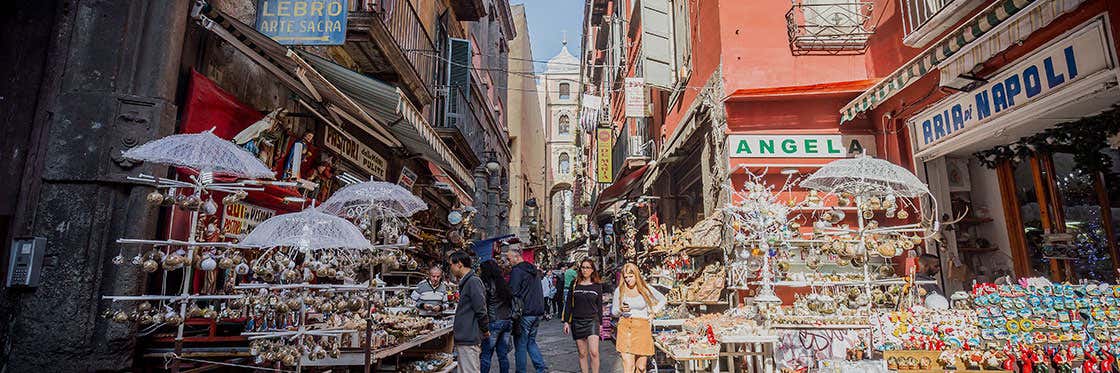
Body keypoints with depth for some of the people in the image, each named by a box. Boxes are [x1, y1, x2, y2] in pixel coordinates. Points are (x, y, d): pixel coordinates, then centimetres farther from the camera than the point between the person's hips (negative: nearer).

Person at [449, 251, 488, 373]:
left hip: (469, 339, -10)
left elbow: (481, 310, -18)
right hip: (464, 338, 10)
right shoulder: (465, 282, 16)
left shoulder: (473, 281, -16)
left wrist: (485, 330, -8)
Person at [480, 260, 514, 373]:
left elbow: (483, 305, -11)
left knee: (486, 354, 1)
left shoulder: (486, 283, -9)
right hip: (508, 321, 7)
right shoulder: (503, 281, 10)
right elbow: (511, 301, 12)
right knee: (503, 354, 13)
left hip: (494, 321, -7)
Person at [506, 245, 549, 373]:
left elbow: (512, 293, -15)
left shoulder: (516, 271, -12)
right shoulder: (534, 270, 15)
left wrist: (512, 313, -7)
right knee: (531, 341, 17)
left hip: (524, 313, -8)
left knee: (520, 345, 2)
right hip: (537, 312, 8)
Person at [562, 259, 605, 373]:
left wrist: (600, 322, 7)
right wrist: (566, 321, 2)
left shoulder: (597, 286, 4)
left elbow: (599, 305, 10)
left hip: (592, 321, -1)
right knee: (582, 354, 5)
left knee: (594, 352, -13)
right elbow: (568, 303, 6)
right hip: (577, 322, 1)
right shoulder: (575, 284, 5)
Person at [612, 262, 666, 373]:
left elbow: (662, 300, 18)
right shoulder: (619, 290, 3)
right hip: (625, 328, -1)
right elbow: (613, 311, 11)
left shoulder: (645, 289, 2)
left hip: (642, 327, 1)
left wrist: (652, 312, 8)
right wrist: (621, 310, -9)